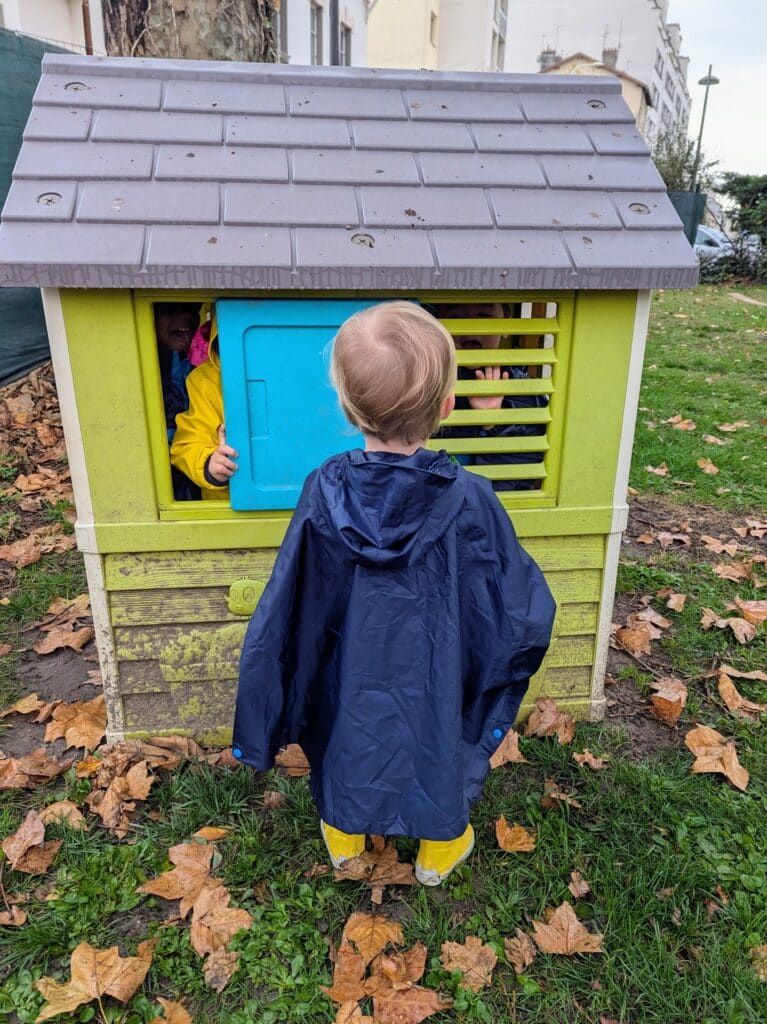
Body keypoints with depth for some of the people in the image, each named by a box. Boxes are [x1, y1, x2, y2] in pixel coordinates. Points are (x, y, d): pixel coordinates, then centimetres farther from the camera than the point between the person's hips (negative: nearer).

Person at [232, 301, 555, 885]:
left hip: (349, 680, 2)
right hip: (436, 684, -1)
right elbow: (525, 614, -18)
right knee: (439, 743, 27)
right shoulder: (469, 501, -27)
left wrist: (263, 726, -1)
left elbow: (285, 613, -15)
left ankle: (344, 839, 54)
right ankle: (439, 851, 51)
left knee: (348, 740, 29)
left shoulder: (323, 493, -23)